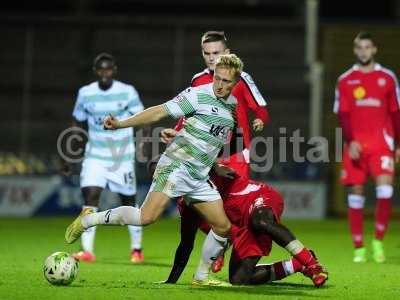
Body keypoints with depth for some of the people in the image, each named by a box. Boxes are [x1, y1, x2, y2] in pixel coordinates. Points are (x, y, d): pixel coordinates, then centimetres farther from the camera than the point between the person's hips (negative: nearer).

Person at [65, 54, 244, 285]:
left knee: (223, 227, 4)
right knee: (147, 217, -22)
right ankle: (89, 219, -6)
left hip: (200, 178, 7)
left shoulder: (233, 106, 13)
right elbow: (160, 112, -14)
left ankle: (202, 276, 20)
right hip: (176, 167, -7)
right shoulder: (198, 95, -9)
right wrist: (121, 124, -21)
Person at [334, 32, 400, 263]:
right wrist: (350, 141, -10)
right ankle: (359, 248, 8)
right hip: (355, 145, 1)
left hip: (381, 142, -1)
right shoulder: (345, 80, 8)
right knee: (356, 194, 0)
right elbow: (342, 114, 4)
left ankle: (379, 241, -2)